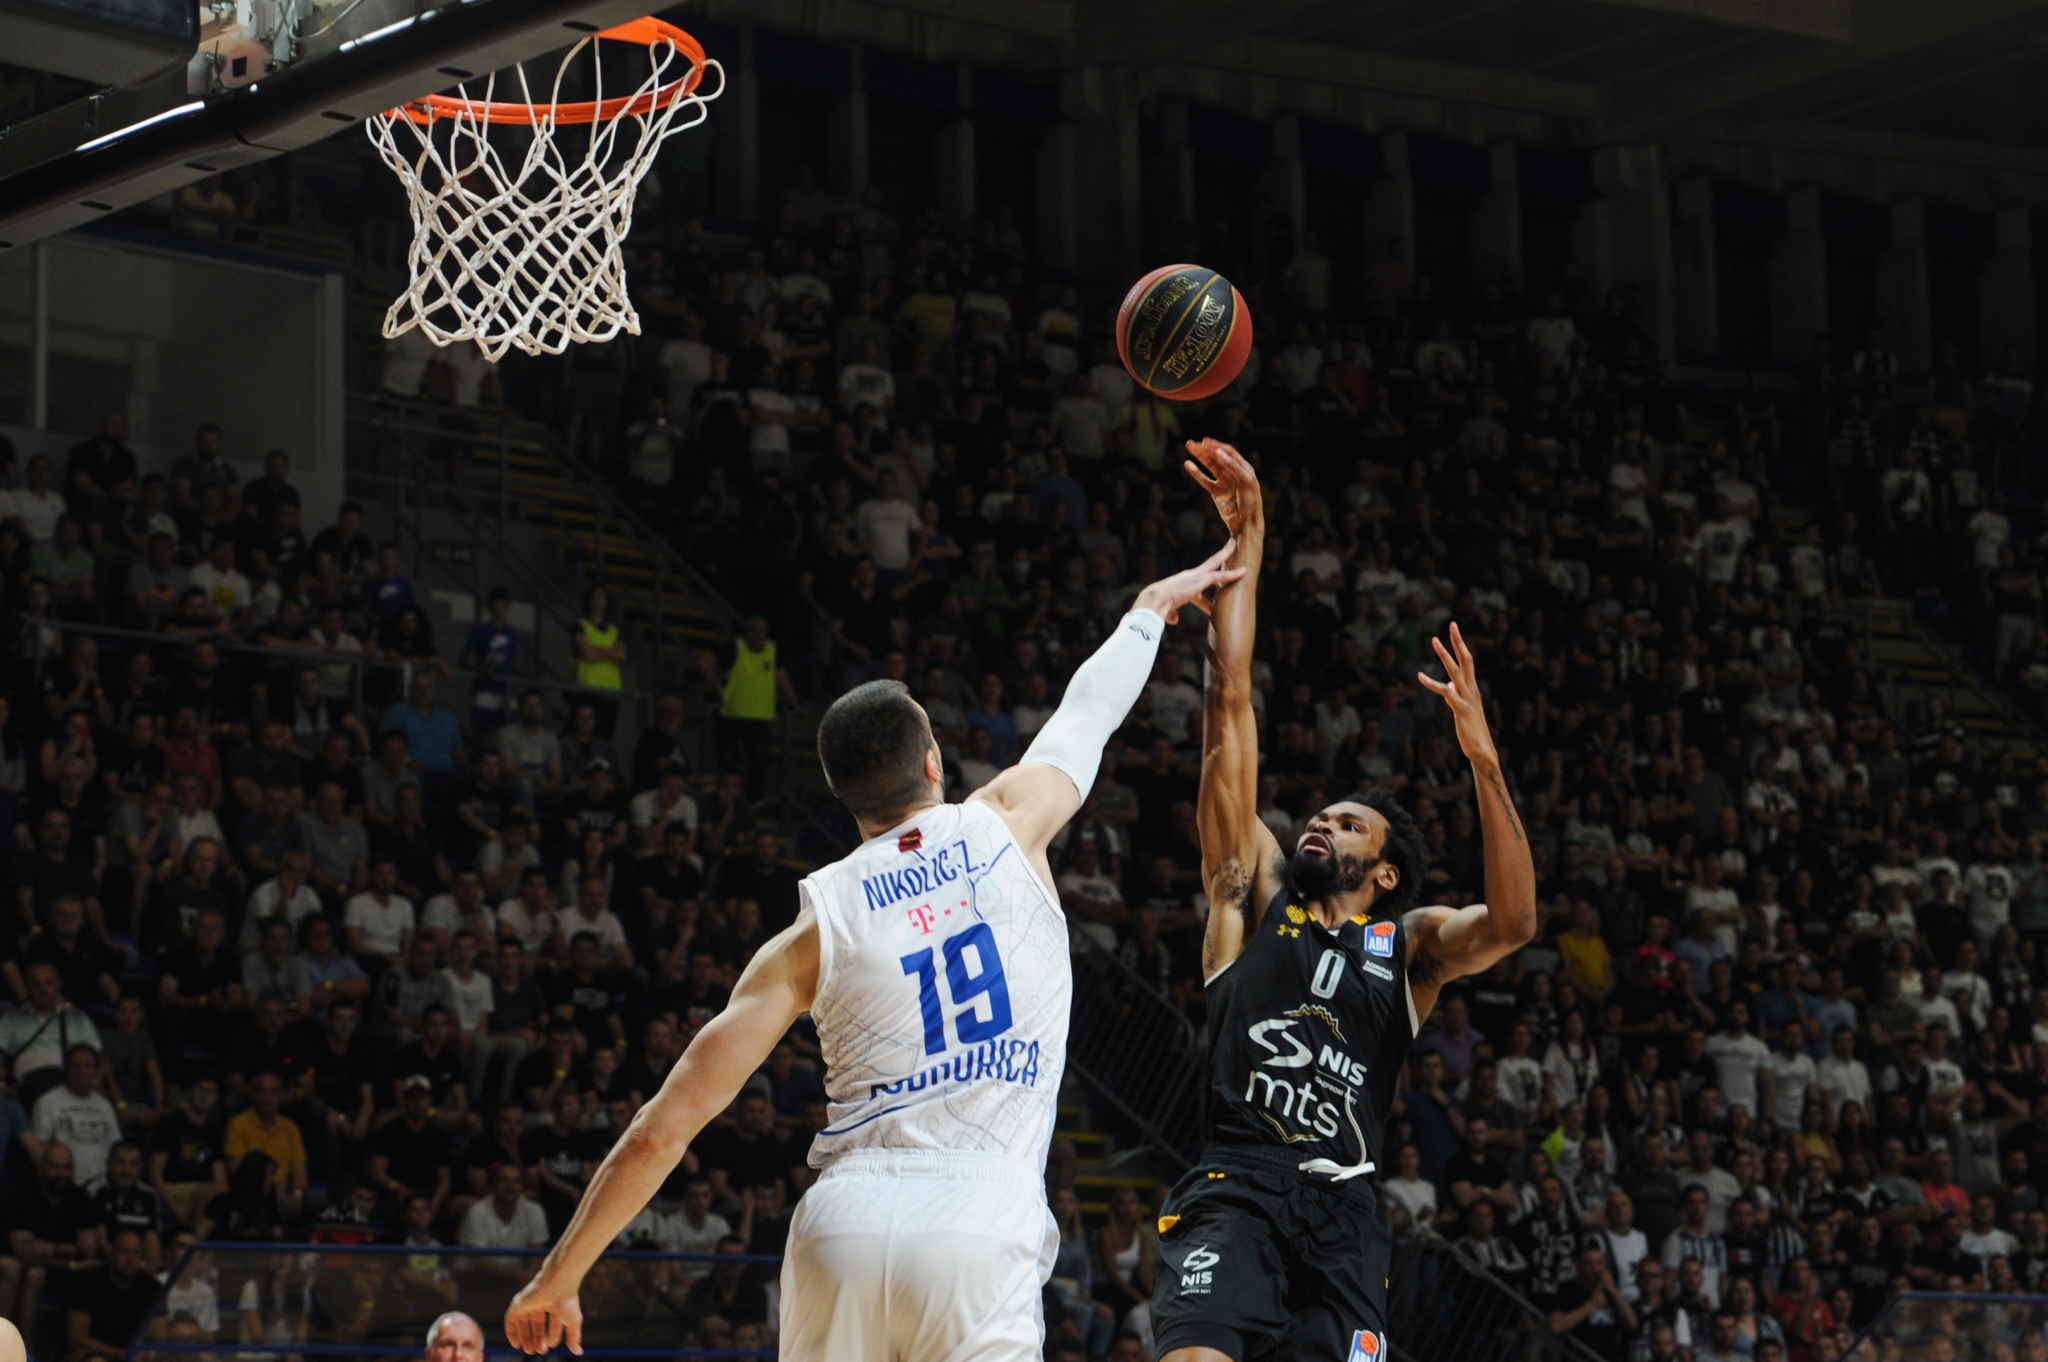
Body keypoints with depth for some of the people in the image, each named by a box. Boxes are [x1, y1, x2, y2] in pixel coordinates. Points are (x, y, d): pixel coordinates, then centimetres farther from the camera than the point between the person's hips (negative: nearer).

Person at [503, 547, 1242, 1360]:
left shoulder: (813, 931, 9)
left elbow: (664, 1129, 5)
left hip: (842, 1227, 2)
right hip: (979, 1232, -2)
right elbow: (1090, 710, 32)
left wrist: (560, 1275, 15)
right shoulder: (1006, 830, 10)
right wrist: (1150, 610, 53)